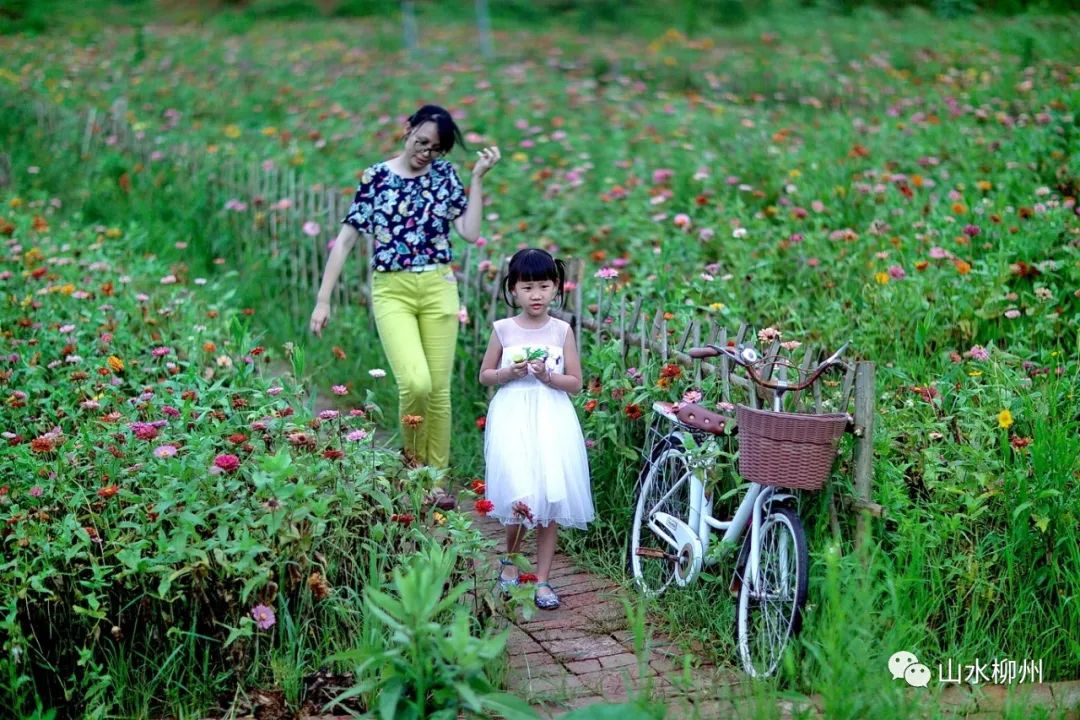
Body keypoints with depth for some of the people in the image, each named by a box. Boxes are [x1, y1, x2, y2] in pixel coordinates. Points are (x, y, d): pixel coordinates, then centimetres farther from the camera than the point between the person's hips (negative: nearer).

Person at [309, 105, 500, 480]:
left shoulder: (445, 174, 8)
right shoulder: (377, 177, 1)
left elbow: (470, 232, 0)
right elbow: (346, 238, 0)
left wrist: (477, 178, 0)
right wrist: (323, 299, -4)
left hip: (438, 289, 3)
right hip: (392, 291, -3)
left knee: (438, 388, 3)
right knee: (415, 383, -19)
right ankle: (412, 463, 6)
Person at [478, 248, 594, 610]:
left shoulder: (562, 331, 3)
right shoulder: (503, 329, 3)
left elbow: (575, 382, 4)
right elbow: (485, 375, 9)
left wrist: (548, 376, -14)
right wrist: (509, 373, -9)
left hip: (551, 421, 1)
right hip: (513, 419, -1)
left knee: (549, 501, 0)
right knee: (520, 497, -12)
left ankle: (542, 580, 11)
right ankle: (510, 559, 17)